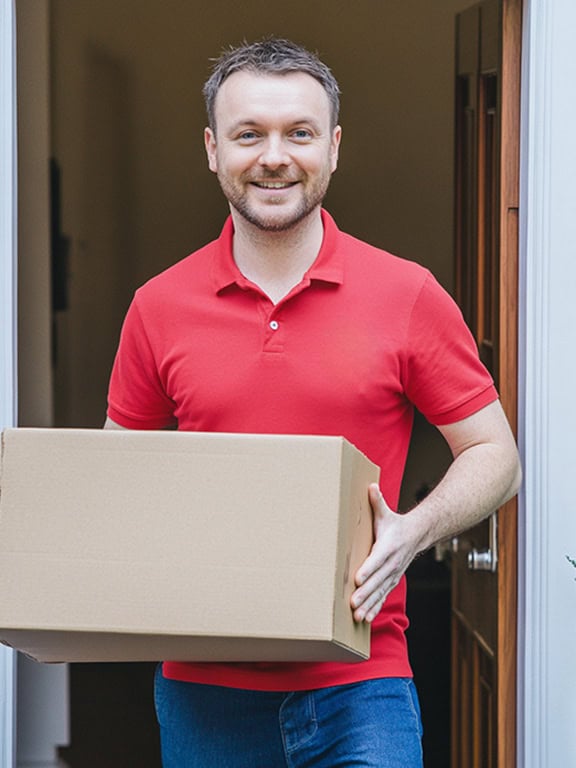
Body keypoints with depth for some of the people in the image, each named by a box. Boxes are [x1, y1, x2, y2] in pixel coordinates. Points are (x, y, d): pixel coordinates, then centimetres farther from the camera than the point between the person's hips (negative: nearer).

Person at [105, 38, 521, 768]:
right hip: (204, 689, 2)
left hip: (357, 687, -2)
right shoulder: (158, 306, 5)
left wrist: (413, 532, -14)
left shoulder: (408, 296, 0)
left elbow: (494, 454, 3)